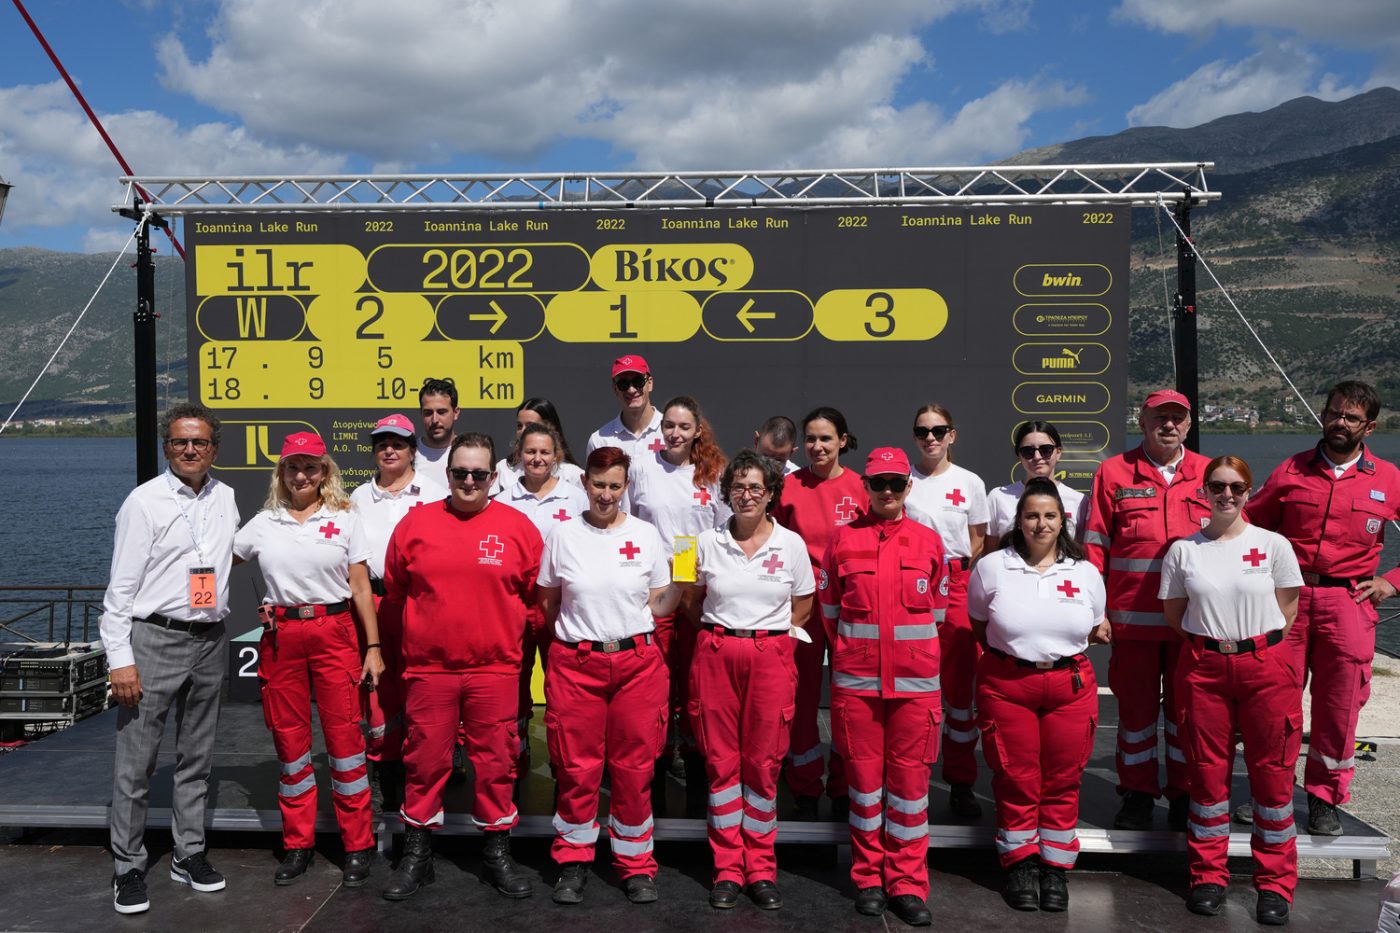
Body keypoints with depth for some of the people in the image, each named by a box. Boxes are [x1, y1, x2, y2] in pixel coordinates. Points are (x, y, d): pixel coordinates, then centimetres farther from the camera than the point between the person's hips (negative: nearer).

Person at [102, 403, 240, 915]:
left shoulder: (225, 498, 8)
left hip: (211, 641, 5)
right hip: (155, 639, -5)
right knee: (136, 762, 1)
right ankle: (128, 868, 14)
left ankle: (189, 854, 26)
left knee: (197, 757, 13)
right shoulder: (144, 501, -6)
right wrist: (120, 658, -13)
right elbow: (120, 587, -8)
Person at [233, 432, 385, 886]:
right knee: (289, 738, 8)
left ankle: (358, 846, 8)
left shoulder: (345, 519, 4)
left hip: (334, 631, -2)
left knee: (345, 736, -2)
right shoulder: (264, 522, 9)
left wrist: (374, 647, -1)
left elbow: (361, 588, 3)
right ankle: (298, 844, 22)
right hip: (280, 636, 2)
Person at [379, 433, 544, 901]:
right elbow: (394, 592, 12)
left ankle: (498, 853, 22)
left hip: (495, 669, 0)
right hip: (427, 667, 1)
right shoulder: (414, 524, 2)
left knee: (495, 761, 7)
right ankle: (417, 854, 24)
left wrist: (504, 630, 8)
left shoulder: (518, 527, 0)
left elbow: (536, 595, 7)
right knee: (425, 761, 9)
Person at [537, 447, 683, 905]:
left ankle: (636, 865, 21)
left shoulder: (646, 535, 3)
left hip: (637, 662, 0)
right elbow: (547, 603, 11)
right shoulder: (563, 536, 2)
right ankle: (573, 861, 23)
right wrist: (578, 632, 3)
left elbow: (659, 604, 8)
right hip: (576, 664, 0)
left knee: (635, 767, 6)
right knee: (577, 768, 6)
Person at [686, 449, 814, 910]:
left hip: (771, 658, -1)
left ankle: (761, 869, 16)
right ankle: (728, 869, 15)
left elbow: (802, 608, 10)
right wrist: (721, 634, 5)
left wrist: (767, 638, 3)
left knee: (764, 763, 3)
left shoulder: (791, 544, 2)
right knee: (721, 762, 4)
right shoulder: (708, 542, 4)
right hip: (715, 656, 1)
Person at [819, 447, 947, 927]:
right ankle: (869, 877, 21)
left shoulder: (929, 541, 5)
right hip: (855, 677, 0)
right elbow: (829, 604, 12)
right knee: (864, 777, 7)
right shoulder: (842, 539, 3)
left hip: (914, 679, 0)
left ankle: (907, 883, 15)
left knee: (910, 777, 4)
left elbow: (937, 609, 15)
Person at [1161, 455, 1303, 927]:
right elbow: (1174, 614, 9)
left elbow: (1286, 611, 4)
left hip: (1266, 666, -1)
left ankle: (1275, 884, 17)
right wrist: (1213, 638, 4)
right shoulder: (1183, 550, 3)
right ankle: (1208, 876, 20)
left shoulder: (1274, 545, 1)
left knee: (1273, 774, 4)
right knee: (1207, 772, 7)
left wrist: (1256, 646, 1)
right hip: (1203, 669, 1)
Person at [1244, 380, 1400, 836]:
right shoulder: (1290, 471, 6)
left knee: (1338, 707, 4)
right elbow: (1247, 525, 11)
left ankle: (1325, 798, 20)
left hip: (1349, 602, 0)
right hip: (1288, 597, 0)